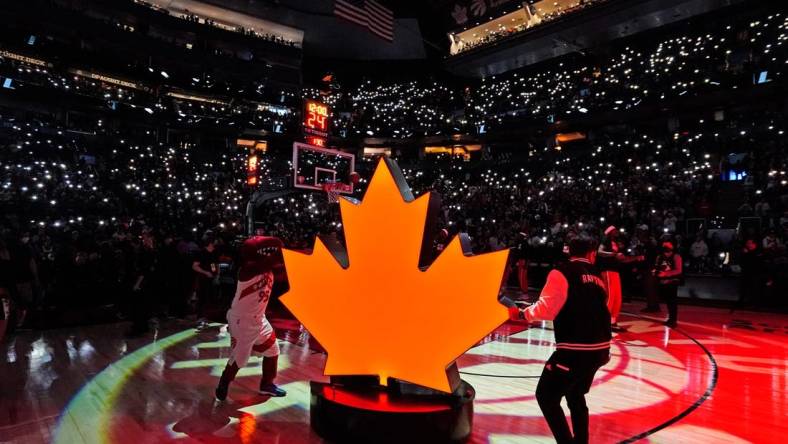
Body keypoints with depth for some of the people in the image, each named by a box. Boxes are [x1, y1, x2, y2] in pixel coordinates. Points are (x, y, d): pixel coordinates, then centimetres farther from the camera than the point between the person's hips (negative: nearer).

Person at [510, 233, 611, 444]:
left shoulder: (561, 273, -9)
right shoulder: (597, 276, 13)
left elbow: (546, 309, -17)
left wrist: (522, 313, -3)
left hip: (575, 350, -8)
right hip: (599, 348, 8)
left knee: (546, 395, 6)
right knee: (576, 395, 26)